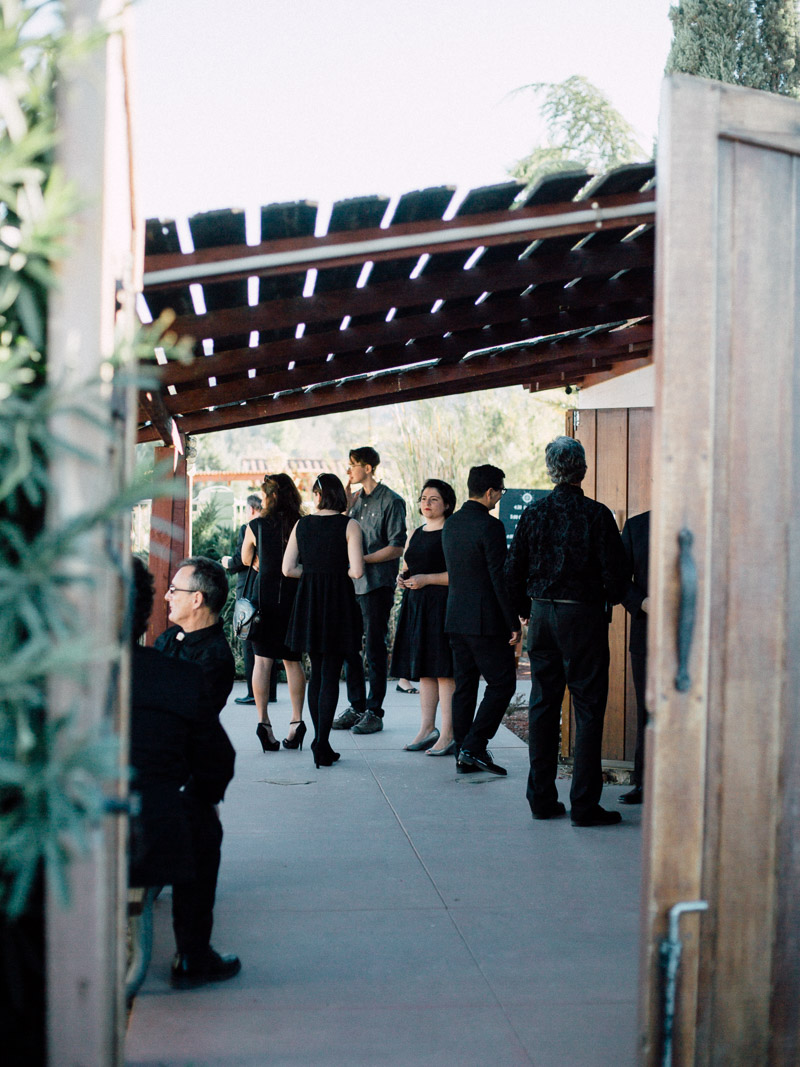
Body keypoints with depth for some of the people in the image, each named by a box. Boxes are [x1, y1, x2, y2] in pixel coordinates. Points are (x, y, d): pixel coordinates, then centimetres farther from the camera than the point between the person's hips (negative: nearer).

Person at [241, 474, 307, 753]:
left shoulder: (255, 526, -1)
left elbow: (247, 560, 15)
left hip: (264, 593, -1)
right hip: (295, 595, 1)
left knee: (262, 660, 2)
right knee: (292, 660, 10)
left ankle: (263, 720, -8)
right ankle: (297, 719, 3)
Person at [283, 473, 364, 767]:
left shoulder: (302, 525, 3)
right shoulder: (349, 526, -7)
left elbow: (288, 568, -1)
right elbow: (356, 570, -15)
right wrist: (337, 573, 6)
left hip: (308, 600, 4)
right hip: (338, 600, -4)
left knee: (316, 671, 16)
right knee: (330, 675, -1)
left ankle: (320, 740, 20)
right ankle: (322, 745, -4)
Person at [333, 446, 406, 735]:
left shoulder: (391, 501, -8)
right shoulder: (356, 499, 13)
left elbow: (396, 548, -11)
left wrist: (363, 559, -16)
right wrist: (347, 502, 7)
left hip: (377, 584, -7)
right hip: (352, 583, 7)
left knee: (375, 649, -1)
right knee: (349, 646, 10)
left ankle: (374, 712, 6)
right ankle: (357, 707, 20)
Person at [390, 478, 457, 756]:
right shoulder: (417, 534, 17)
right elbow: (407, 566, 27)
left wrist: (427, 579, -19)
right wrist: (402, 577, 5)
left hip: (442, 606, -8)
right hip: (415, 606, 8)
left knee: (444, 670, -8)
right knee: (424, 670, 10)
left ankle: (448, 735, -5)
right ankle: (427, 729, 16)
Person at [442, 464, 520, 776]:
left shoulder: (451, 524, 9)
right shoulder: (490, 526, -15)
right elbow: (500, 578, -17)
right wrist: (514, 624, -13)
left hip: (456, 618, 8)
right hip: (485, 620, -8)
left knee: (464, 685, 11)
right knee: (502, 683, 2)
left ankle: (463, 754, 14)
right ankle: (474, 747, -3)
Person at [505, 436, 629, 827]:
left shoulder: (533, 513, 2)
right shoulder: (596, 515, -10)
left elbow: (513, 572, 5)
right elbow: (616, 574, -10)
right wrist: (607, 599, 11)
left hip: (542, 615, 4)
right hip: (583, 616, -4)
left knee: (542, 706, 11)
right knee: (588, 709, 1)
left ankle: (541, 799, 16)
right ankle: (584, 804, 1)